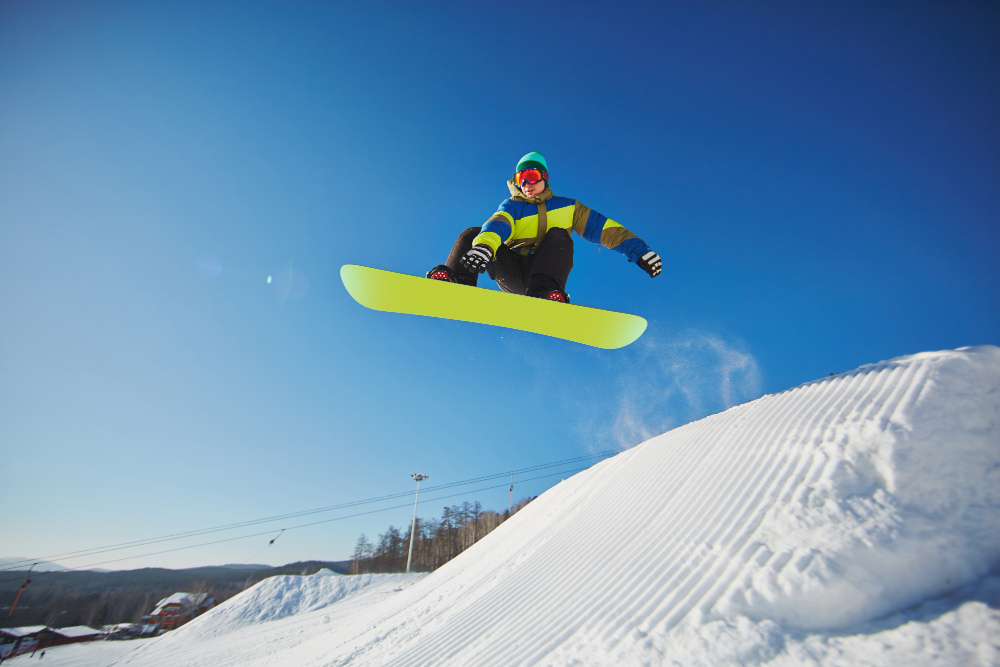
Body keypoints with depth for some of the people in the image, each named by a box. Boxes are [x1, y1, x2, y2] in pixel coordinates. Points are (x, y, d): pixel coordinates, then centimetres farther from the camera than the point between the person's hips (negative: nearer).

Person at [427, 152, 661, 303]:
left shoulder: (567, 207, 19)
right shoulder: (512, 205, 15)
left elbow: (603, 228, 13)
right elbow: (499, 223, -10)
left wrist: (639, 250, 1)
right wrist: (484, 244, -34)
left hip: (544, 270, 0)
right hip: (511, 271, 1)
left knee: (559, 235, -25)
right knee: (472, 235, -15)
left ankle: (544, 292, -48)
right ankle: (458, 281, -42)